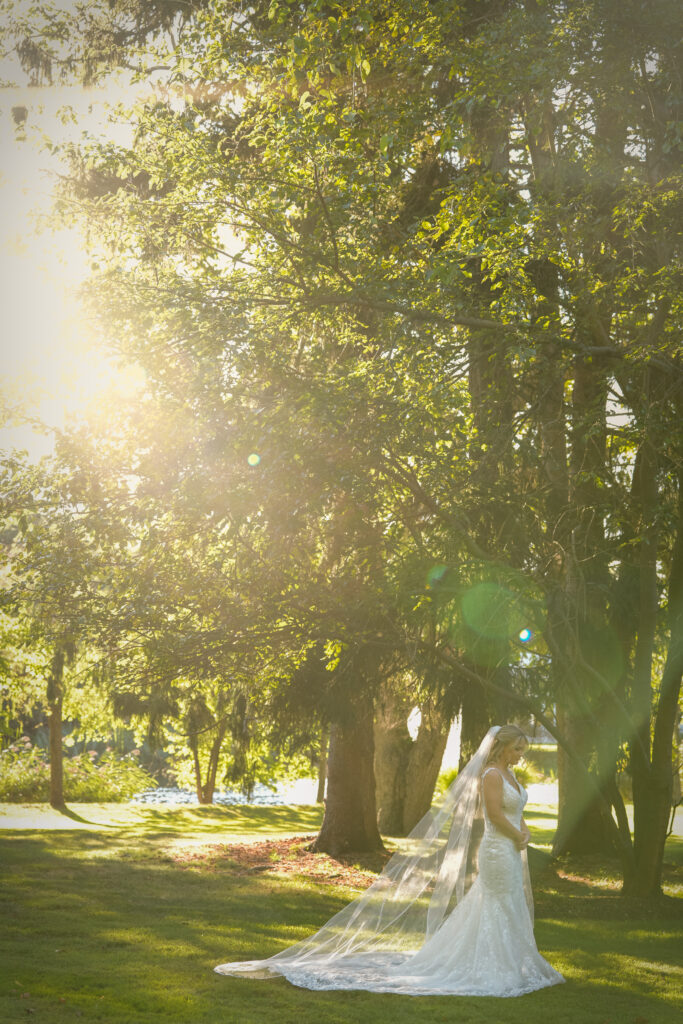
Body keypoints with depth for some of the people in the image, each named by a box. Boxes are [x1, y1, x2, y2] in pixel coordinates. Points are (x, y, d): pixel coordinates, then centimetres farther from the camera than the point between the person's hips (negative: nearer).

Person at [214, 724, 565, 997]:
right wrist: (517, 838, -8)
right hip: (498, 852, -9)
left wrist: (524, 831, 1)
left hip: (508, 853, 9)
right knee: (503, 912, -4)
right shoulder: (490, 775, -16)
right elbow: (496, 815, -21)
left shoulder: (508, 773, 14)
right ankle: (499, 972, 4)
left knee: (500, 911, 13)